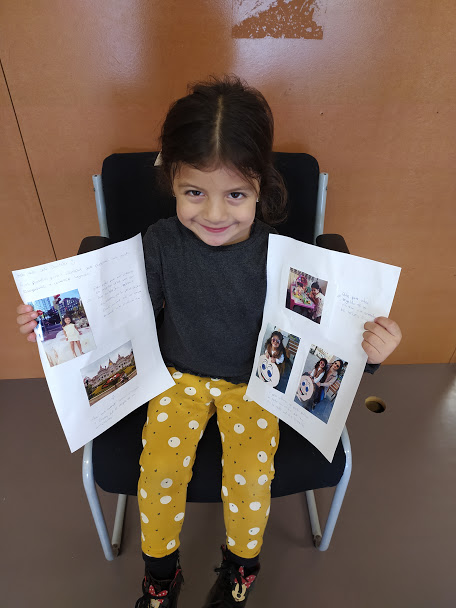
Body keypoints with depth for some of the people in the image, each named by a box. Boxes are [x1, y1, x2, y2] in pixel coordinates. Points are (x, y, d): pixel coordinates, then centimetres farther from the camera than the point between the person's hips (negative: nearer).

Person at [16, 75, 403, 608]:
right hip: (181, 375, 2)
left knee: (250, 479, -11)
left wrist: (368, 350, -31)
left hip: (253, 382, -1)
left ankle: (241, 562, 31)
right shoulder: (160, 245, -16)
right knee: (160, 469, -9)